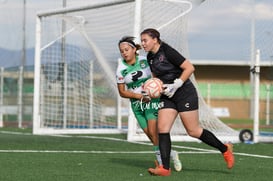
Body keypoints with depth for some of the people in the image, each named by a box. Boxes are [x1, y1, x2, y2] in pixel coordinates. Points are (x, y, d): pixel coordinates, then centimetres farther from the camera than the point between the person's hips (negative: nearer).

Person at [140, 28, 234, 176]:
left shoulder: (167, 52, -16)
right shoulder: (150, 57, 7)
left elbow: (189, 68, -17)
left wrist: (176, 85, -21)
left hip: (185, 93, -7)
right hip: (167, 97, 7)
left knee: (193, 131, -3)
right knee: (162, 128, -8)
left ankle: (224, 149, 16)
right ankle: (165, 168, -7)